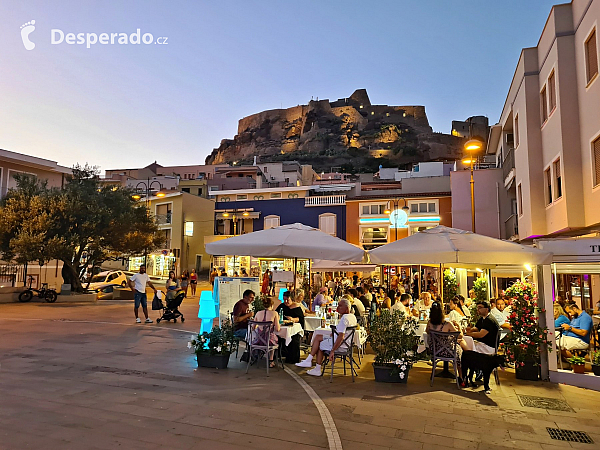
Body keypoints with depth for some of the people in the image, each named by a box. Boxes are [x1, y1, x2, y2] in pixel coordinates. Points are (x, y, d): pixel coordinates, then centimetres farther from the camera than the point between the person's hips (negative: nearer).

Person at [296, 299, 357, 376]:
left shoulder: (344, 318, -22)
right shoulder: (353, 316, 8)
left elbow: (341, 337, -29)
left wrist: (332, 351, -28)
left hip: (340, 344, -10)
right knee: (318, 337, 13)